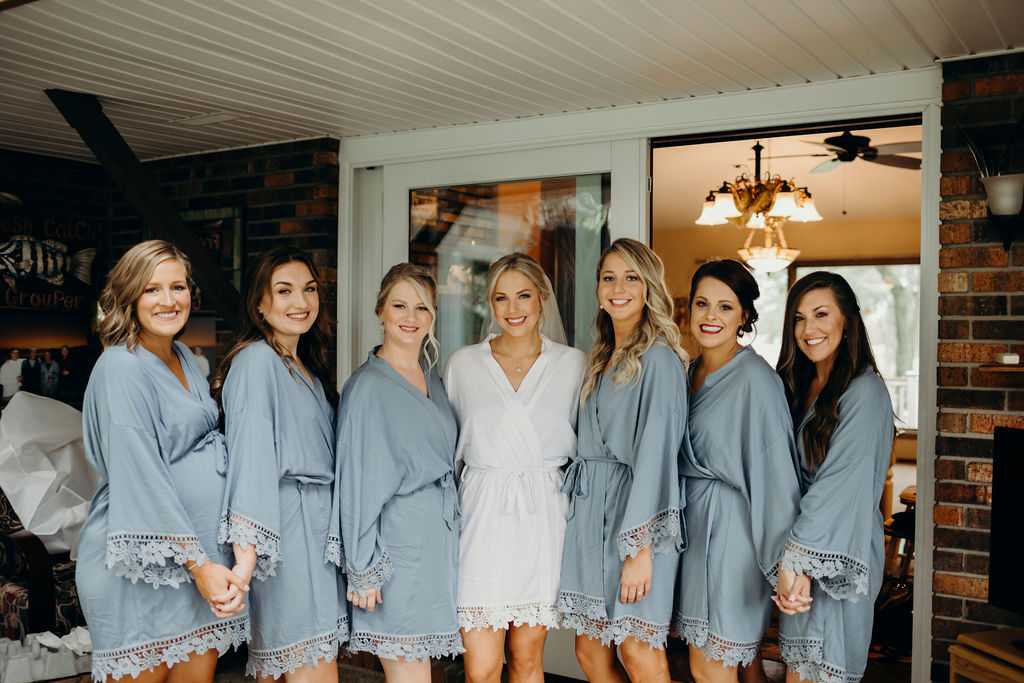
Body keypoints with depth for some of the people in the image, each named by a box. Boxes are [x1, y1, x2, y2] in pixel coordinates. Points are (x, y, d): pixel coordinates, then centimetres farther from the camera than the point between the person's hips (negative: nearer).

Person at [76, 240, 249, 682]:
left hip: (203, 546, 7)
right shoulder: (120, 368, -13)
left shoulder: (183, 357, 11)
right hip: (140, 564, -7)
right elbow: (142, 480, -19)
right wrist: (197, 563, -20)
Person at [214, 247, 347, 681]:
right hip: (286, 528, -8)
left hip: (317, 527, 8)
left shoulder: (307, 368, 17)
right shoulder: (257, 360, -10)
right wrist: (246, 555, -30)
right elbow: (250, 457, -21)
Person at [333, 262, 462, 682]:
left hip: (439, 535, 7)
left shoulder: (432, 379, 13)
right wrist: (362, 569, -11)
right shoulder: (368, 384, -9)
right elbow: (358, 483, -11)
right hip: (397, 542, -7)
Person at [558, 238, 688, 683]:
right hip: (590, 511, 8)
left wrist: (639, 548, -20)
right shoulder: (600, 359, 16)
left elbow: (654, 455, -16)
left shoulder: (658, 358, -9)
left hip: (635, 514, -8)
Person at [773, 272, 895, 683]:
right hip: (799, 548, 7)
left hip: (839, 557, -7)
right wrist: (790, 559, -1)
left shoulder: (863, 391, -13)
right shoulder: (798, 387, 10)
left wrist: (797, 558, -24)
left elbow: (839, 484, -21)